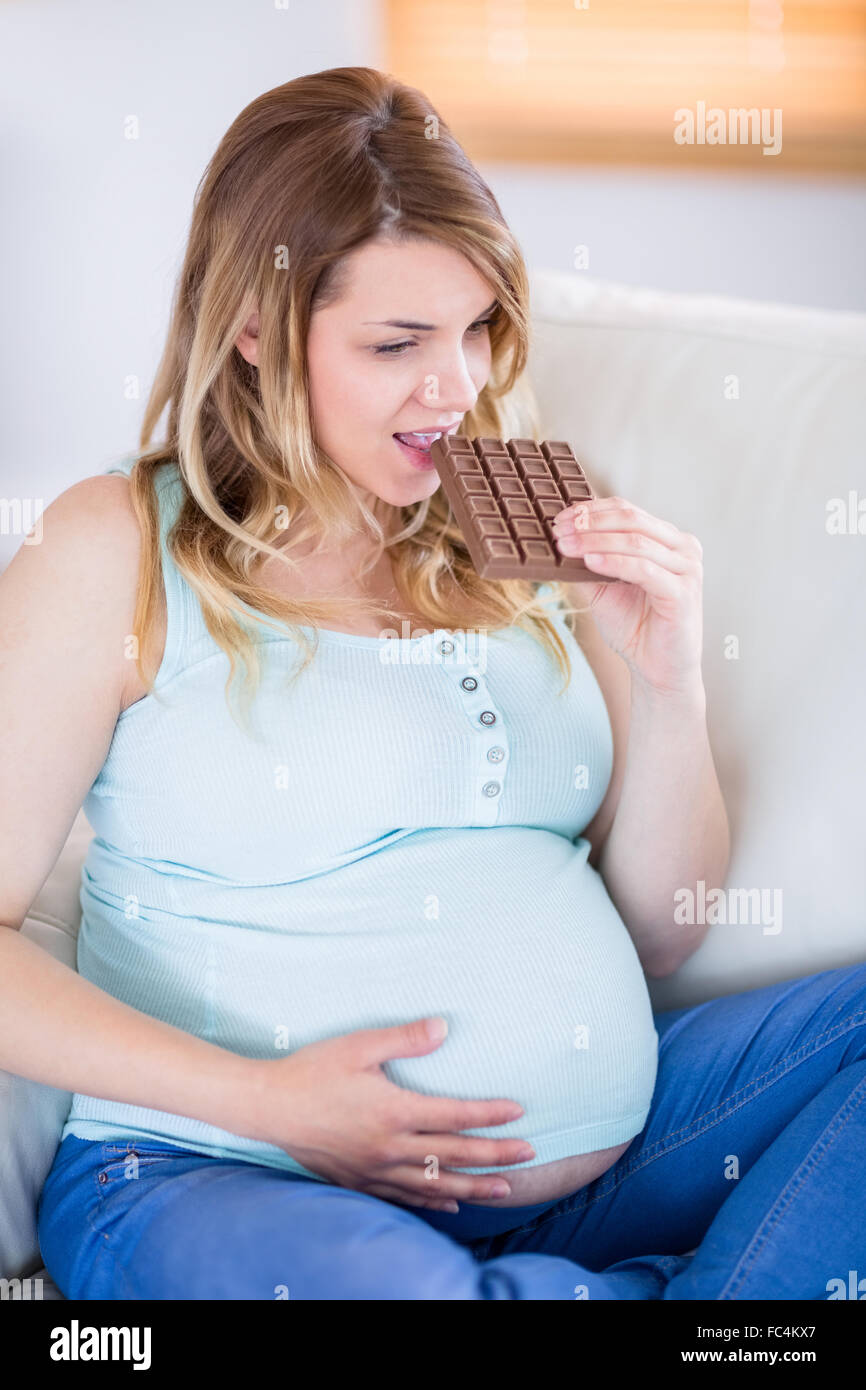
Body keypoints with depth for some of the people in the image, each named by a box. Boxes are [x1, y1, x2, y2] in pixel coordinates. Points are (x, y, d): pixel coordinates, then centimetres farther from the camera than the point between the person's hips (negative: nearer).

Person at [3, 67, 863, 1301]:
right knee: (380, 1284, -36)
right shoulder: (119, 551, -1)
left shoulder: (528, 542, 12)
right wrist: (263, 1098, -15)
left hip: (606, 1150, 5)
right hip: (231, 1180, -4)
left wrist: (668, 685, -3)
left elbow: (655, 941, 14)